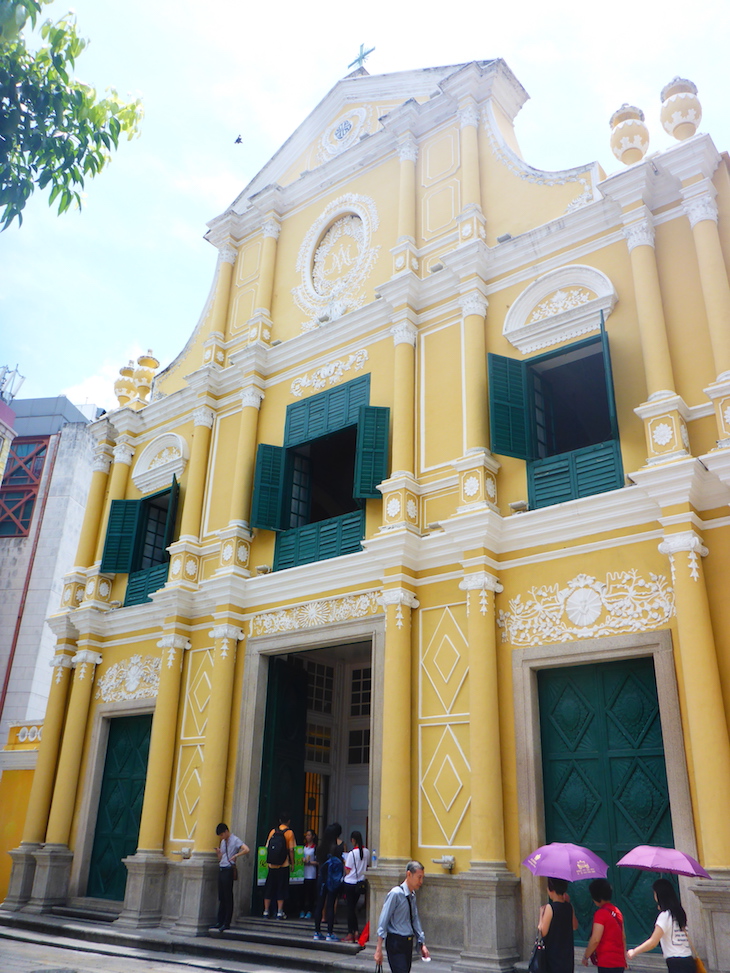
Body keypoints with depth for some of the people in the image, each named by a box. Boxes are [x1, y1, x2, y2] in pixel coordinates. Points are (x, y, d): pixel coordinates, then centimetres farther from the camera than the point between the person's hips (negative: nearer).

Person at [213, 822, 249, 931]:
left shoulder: (235, 840, -7)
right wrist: (218, 853, 1)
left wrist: (235, 856, -20)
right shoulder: (223, 842, 17)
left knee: (228, 898, -3)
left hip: (228, 870, -8)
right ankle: (220, 922, 16)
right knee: (221, 897, 11)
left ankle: (227, 923, 1)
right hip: (221, 869, 8)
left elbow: (246, 850, -20)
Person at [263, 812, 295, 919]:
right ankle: (279, 912, 3)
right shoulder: (289, 832, -5)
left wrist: (268, 862, 15)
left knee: (269, 888, 11)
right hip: (283, 866, -3)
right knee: (281, 889, 5)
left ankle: (266, 911, 13)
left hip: (272, 865, 3)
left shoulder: (273, 831, 5)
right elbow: (291, 850, -8)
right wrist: (292, 863, 1)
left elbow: (267, 848, 6)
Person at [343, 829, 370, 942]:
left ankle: (350, 934, 8)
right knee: (354, 906, 17)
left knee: (350, 907, 4)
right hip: (361, 882, 5)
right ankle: (356, 932, 14)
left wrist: (344, 863, 5)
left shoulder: (352, 853, -16)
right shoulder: (366, 852, -1)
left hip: (350, 883, -5)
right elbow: (367, 866, 9)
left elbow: (347, 871, -11)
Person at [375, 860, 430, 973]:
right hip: (396, 942, -8)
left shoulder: (412, 896, 8)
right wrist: (379, 949, -17)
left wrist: (422, 944, 15)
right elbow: (383, 921, -16)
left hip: (408, 942, 8)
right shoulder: (395, 894, -15)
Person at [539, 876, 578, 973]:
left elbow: (543, 932, -15)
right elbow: (575, 926, 18)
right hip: (567, 954, 6)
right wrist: (568, 904, 12)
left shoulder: (550, 907, -16)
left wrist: (541, 914, -1)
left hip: (553, 955, -6)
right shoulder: (569, 907, 1)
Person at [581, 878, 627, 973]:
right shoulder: (617, 911, 11)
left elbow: (595, 939, -18)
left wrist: (586, 956, -5)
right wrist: (624, 957, 27)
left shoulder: (600, 913, -14)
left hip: (606, 962, -9)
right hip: (619, 962, 9)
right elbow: (623, 937, 18)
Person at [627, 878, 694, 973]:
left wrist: (634, 952, -6)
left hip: (676, 963, -8)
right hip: (688, 961, 9)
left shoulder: (665, 915, -10)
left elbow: (653, 942, -14)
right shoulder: (679, 913, 12)